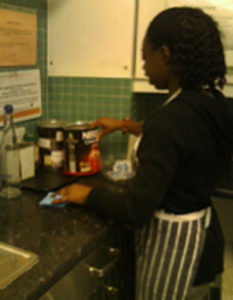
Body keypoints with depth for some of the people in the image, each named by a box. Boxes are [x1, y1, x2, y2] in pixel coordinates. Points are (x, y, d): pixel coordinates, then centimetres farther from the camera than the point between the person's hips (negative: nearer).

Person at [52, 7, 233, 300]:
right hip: (204, 233, 8)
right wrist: (127, 126, 21)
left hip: (173, 245, -8)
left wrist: (87, 194, -10)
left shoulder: (170, 119, -29)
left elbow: (135, 210, -27)